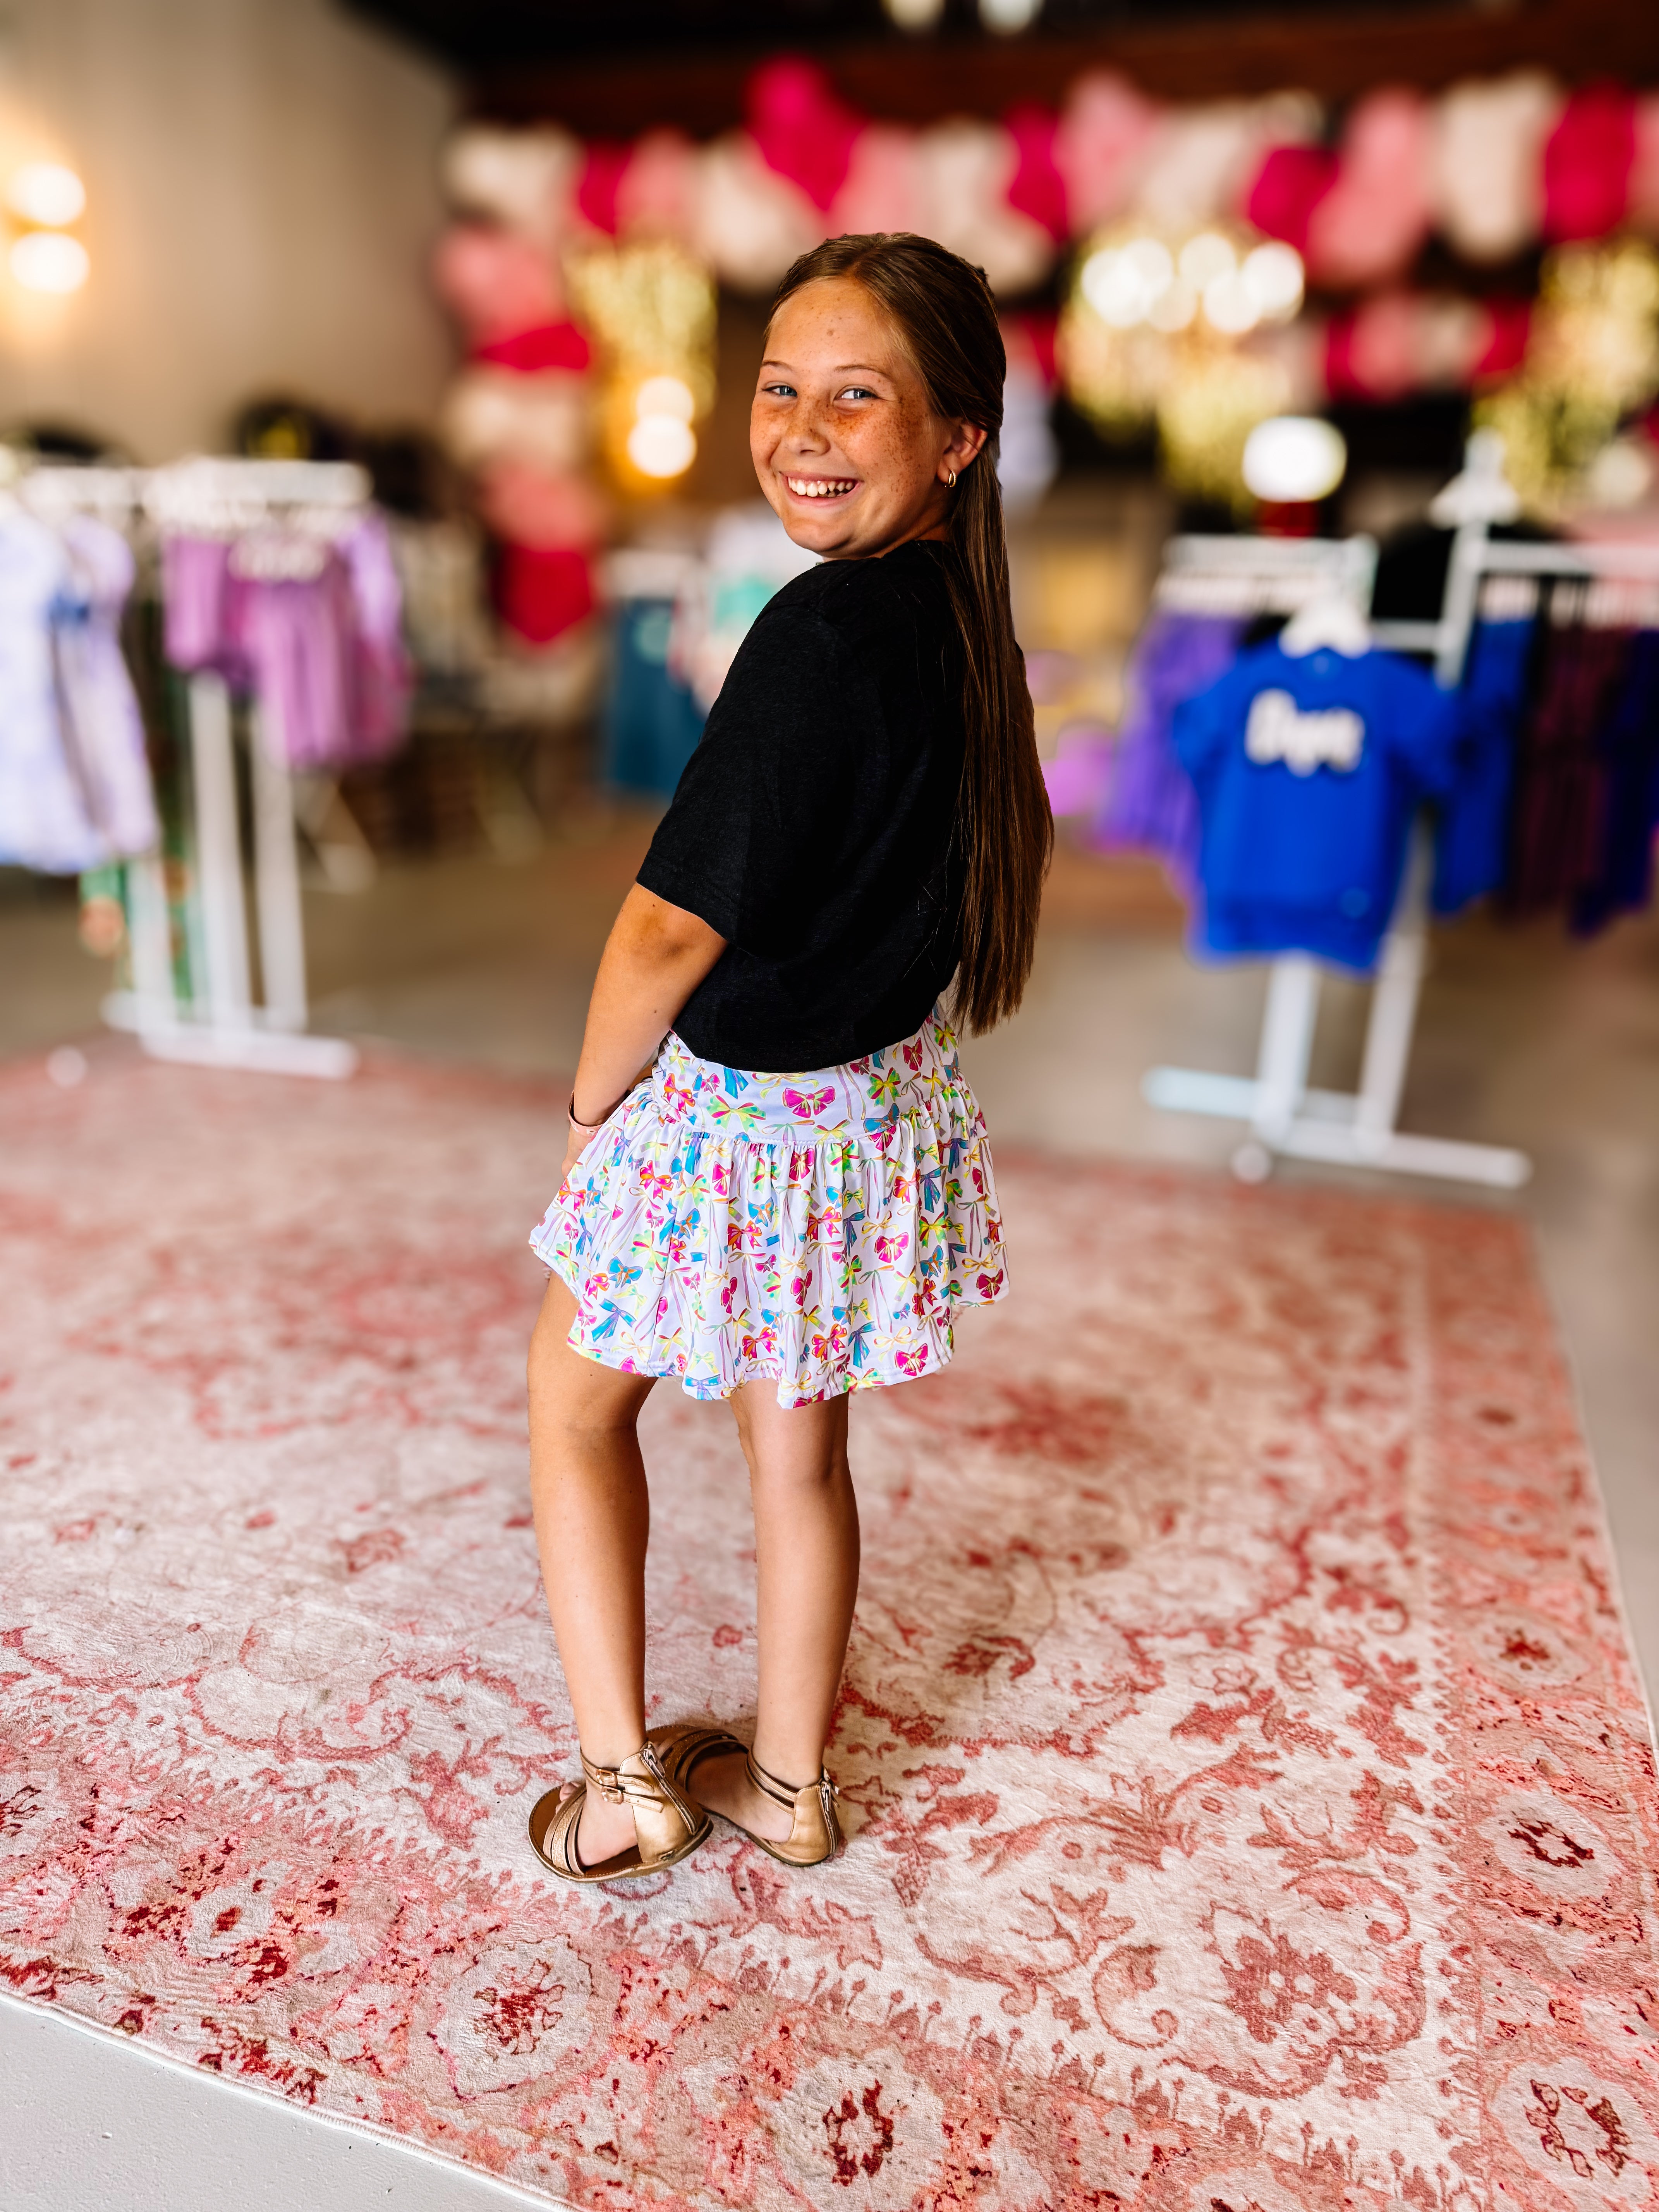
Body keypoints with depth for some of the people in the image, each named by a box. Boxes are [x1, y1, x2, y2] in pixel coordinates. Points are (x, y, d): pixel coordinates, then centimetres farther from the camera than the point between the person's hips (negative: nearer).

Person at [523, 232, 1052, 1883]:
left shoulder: (826, 629, -25)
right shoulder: (962, 618, 2)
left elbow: (669, 934, -24)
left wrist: (592, 1100, -5)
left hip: (735, 1122, -7)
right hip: (882, 1103, 8)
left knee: (575, 1405, 18)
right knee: (797, 1448, 21)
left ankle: (623, 1788, 26)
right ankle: (789, 1787, 41)